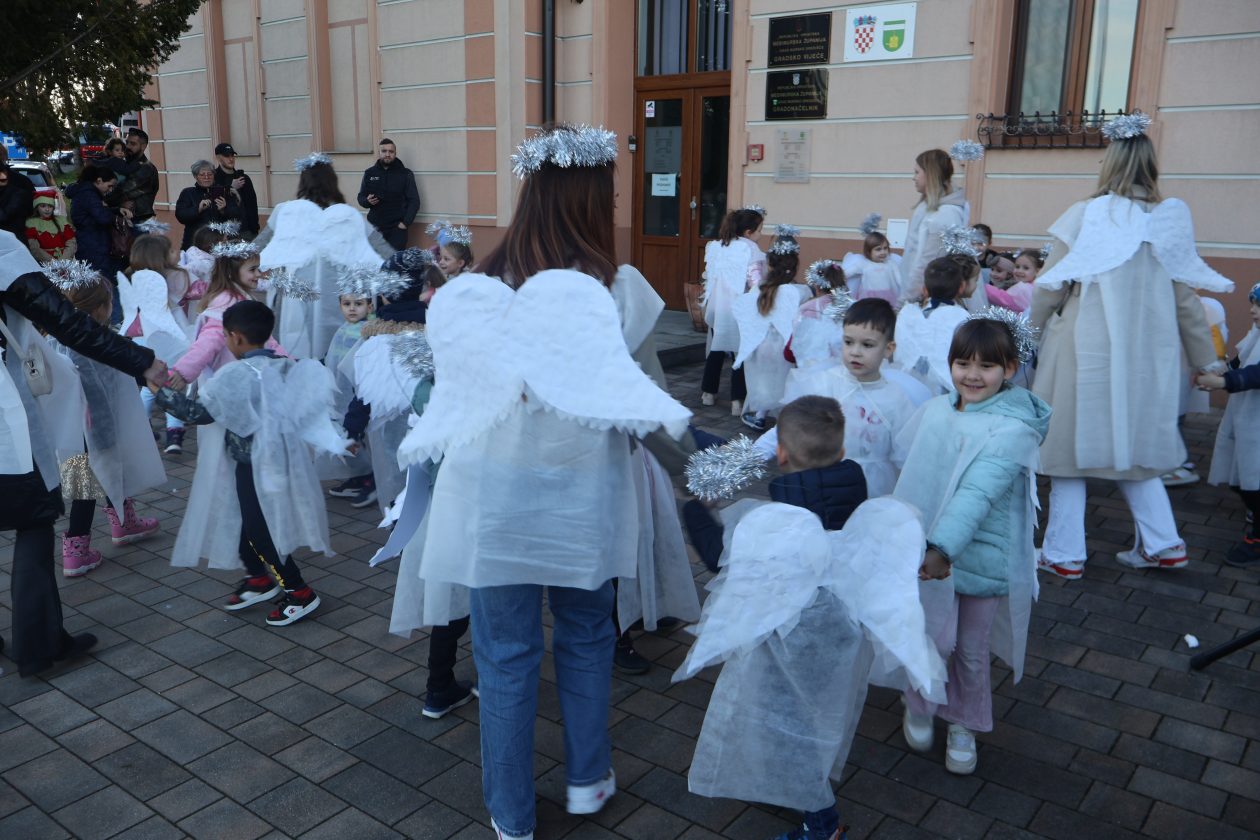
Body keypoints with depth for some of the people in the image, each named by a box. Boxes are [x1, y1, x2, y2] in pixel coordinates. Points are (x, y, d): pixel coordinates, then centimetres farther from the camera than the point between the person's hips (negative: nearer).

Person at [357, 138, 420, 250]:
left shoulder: (405, 174, 0)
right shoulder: (369, 173, 7)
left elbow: (414, 201, -2)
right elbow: (361, 198, 14)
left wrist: (405, 223, -11)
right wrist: (367, 201, -10)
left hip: (397, 227, -2)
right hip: (375, 227, 2)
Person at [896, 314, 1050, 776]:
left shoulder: (1014, 428, -17)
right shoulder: (934, 410, -1)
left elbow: (978, 493, -32)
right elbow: (909, 471, 11)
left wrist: (943, 547, -43)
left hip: (980, 559, -2)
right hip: (924, 554, 3)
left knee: (971, 651, 13)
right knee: (930, 641, 6)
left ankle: (964, 725, 38)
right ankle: (919, 708, 35)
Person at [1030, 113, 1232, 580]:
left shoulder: (1085, 216, -10)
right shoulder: (1171, 220, 2)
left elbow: (1051, 288, -7)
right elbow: (1186, 299, 6)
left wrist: (1031, 330, 10)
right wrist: (1205, 358, 16)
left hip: (1087, 350, -4)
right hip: (1149, 353, 4)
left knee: (1073, 443, 6)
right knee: (1134, 442, 20)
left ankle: (1064, 554, 11)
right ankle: (1162, 543, 22)